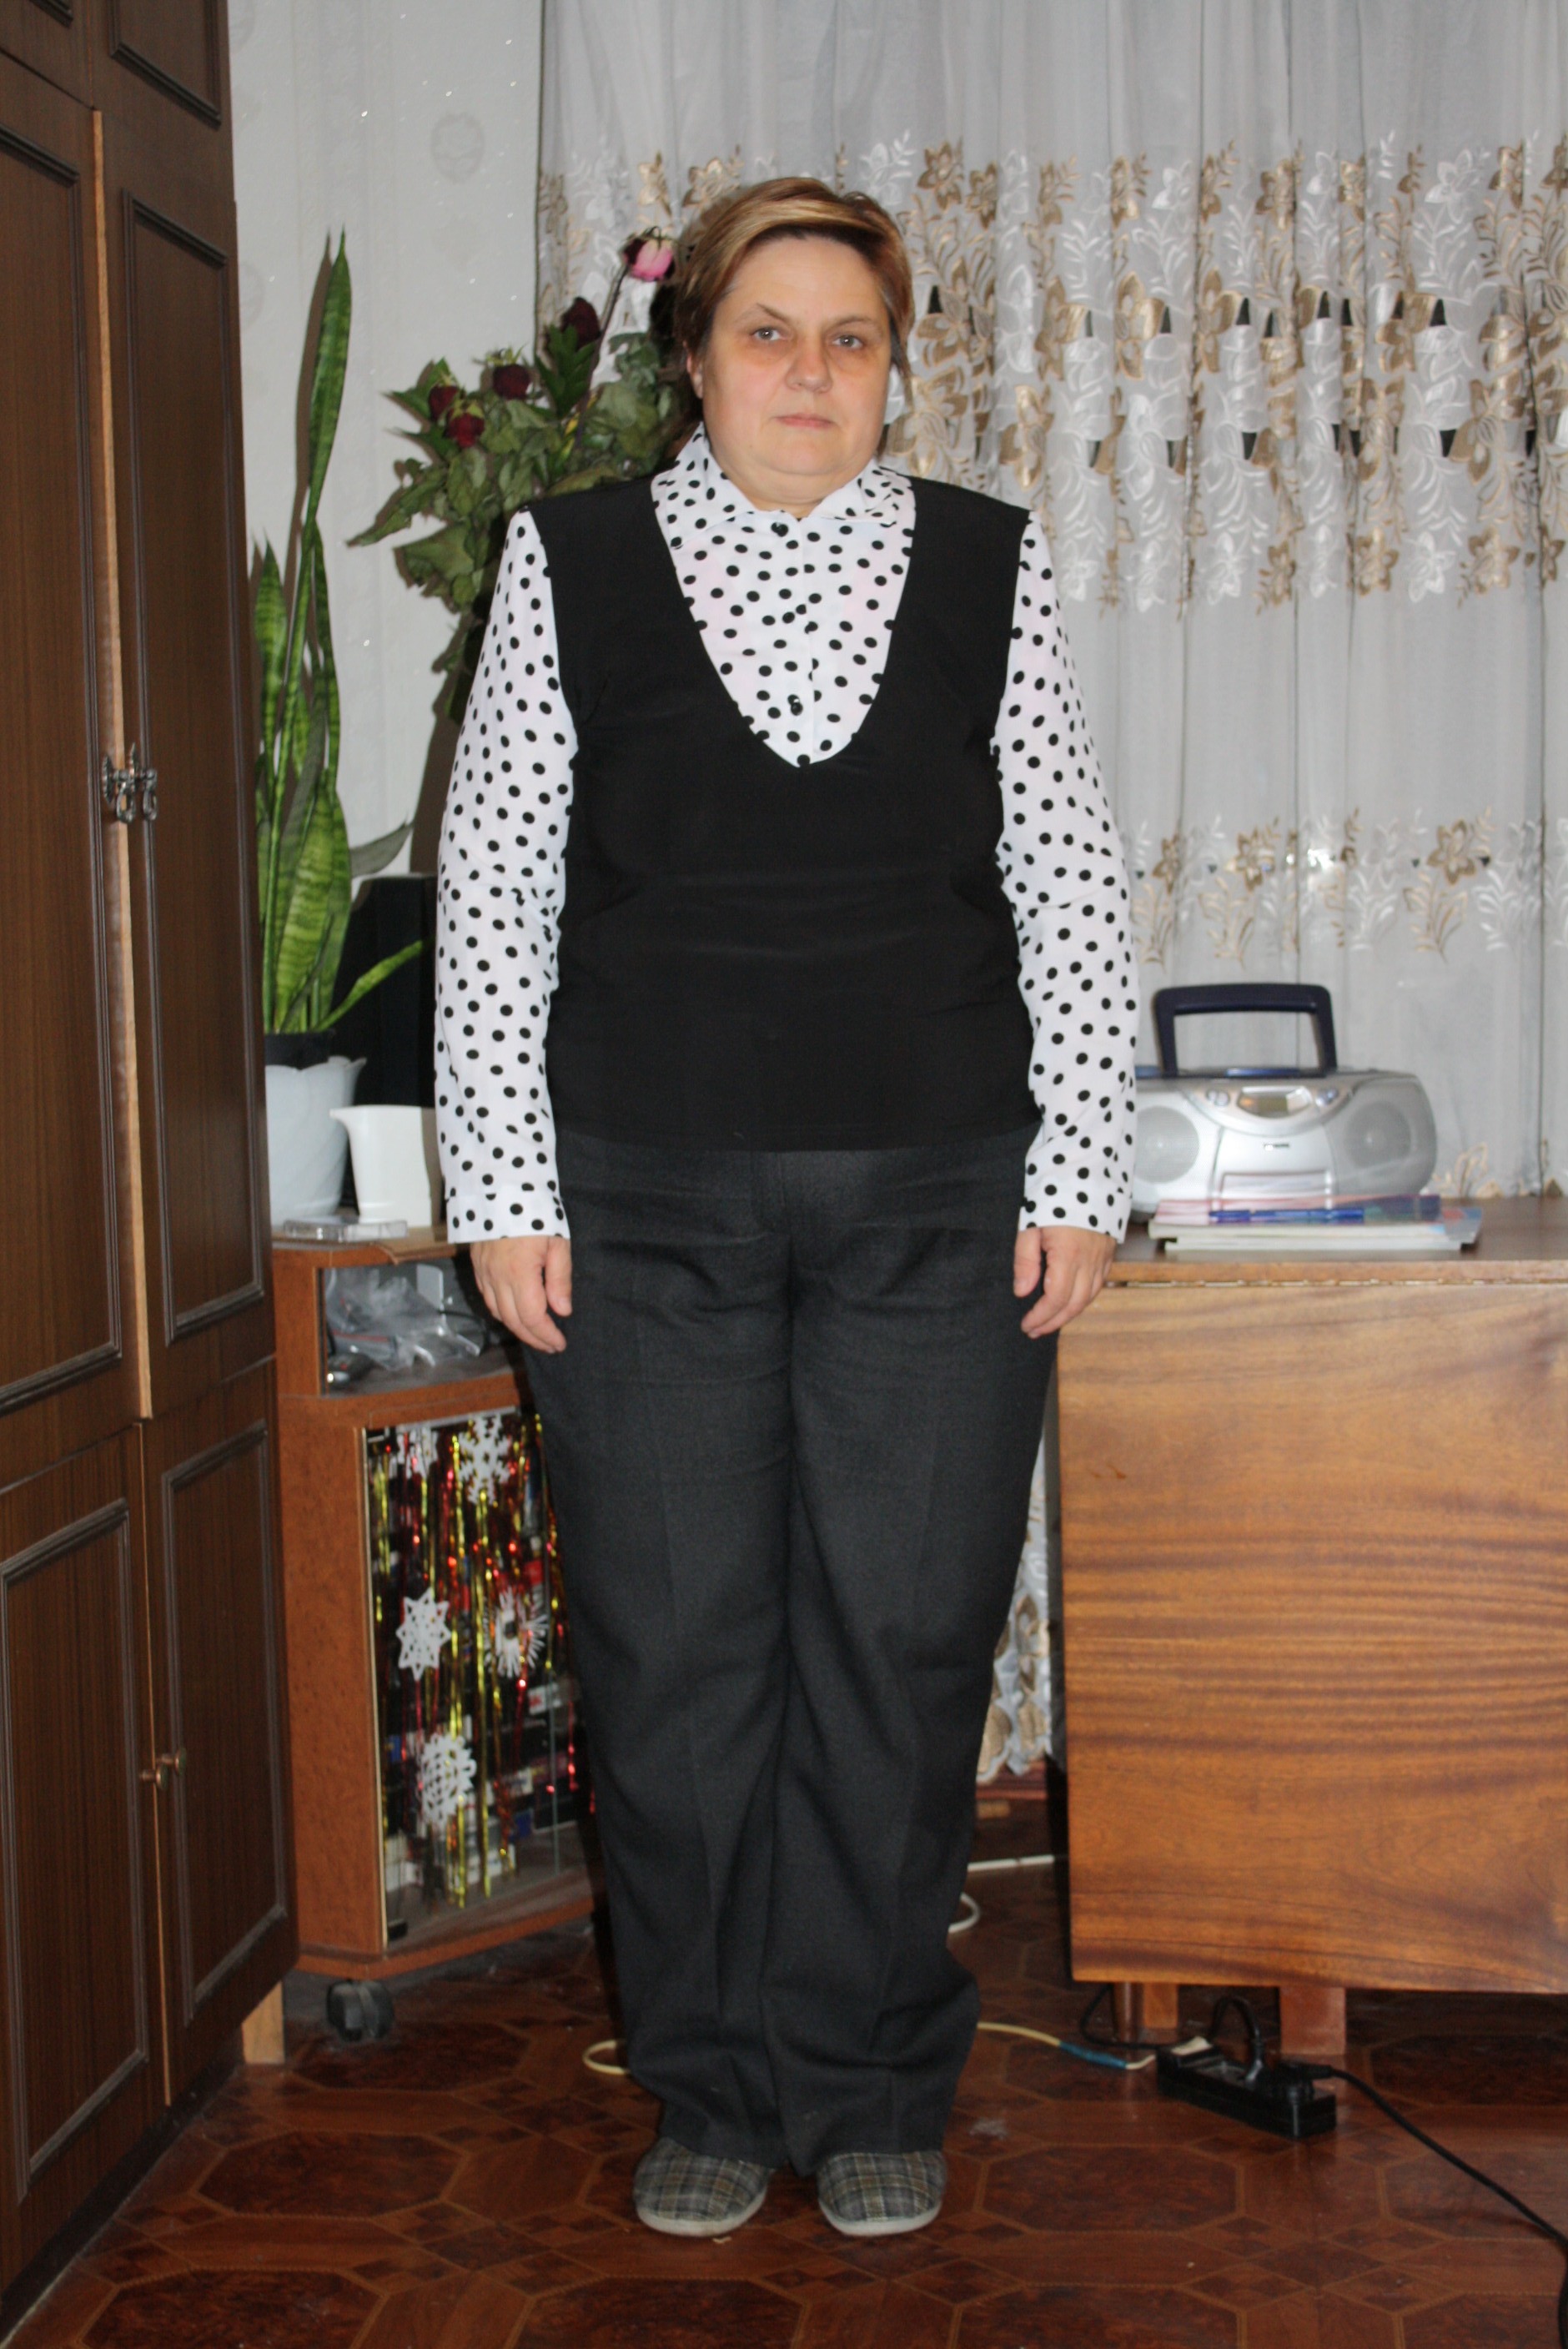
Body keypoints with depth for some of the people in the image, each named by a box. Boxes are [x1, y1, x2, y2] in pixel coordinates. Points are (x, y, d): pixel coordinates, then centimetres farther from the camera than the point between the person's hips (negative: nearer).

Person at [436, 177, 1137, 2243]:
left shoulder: (991, 567, 6)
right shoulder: (569, 565, 4)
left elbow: (1071, 886, 6)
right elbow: (493, 890, 4)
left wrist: (1079, 1171, 0)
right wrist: (502, 1185, -1)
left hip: (939, 1201, 1)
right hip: (647, 1200, 0)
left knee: (904, 1645, 5)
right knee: (674, 1650, 5)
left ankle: (873, 2091, 22)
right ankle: (712, 2092, 23)